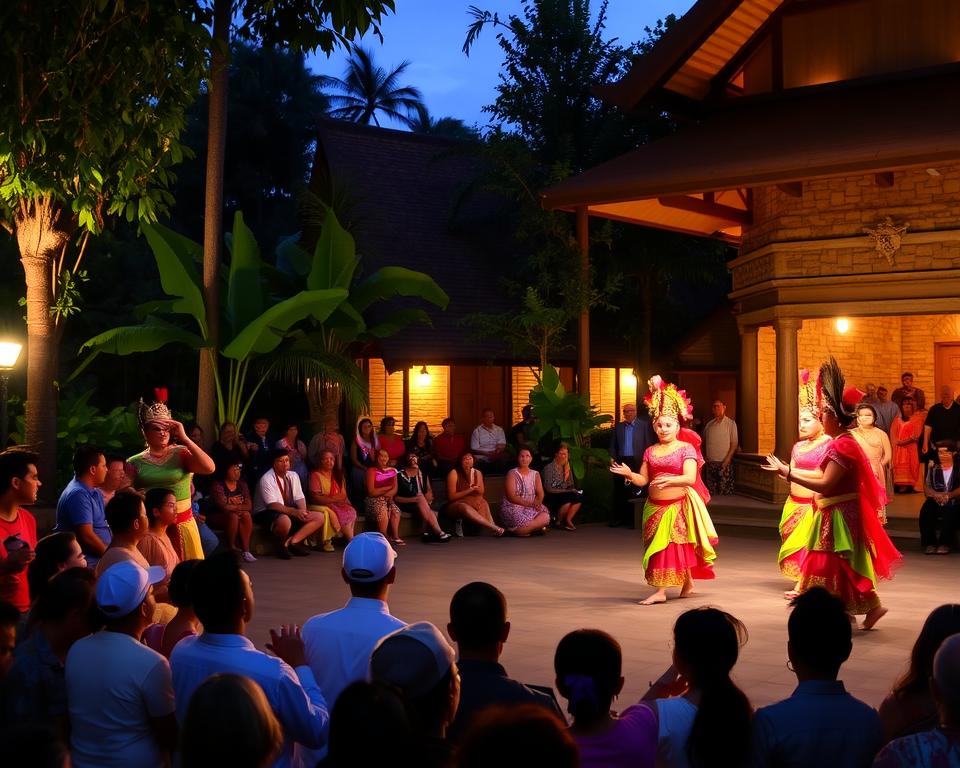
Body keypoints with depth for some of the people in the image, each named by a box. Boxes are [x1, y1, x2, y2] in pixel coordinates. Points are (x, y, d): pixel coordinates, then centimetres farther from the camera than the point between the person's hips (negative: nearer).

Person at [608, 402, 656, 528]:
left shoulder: (644, 425, 2)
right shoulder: (618, 427, 13)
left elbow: (648, 444, -2)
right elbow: (613, 445, 14)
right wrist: (613, 458, 2)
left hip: (636, 462, -3)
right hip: (621, 462, 3)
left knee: (635, 493, -2)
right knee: (619, 492, 5)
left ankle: (632, 519, 6)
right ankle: (617, 518, 12)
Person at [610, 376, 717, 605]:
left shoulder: (686, 448, -6)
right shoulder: (650, 451, 8)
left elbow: (690, 478, -18)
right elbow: (643, 480, 7)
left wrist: (669, 480, -35)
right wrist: (629, 474, -13)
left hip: (679, 506, -5)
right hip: (655, 506, 5)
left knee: (680, 547, 0)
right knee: (658, 548, 6)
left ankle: (688, 582, 15)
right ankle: (660, 591, 12)